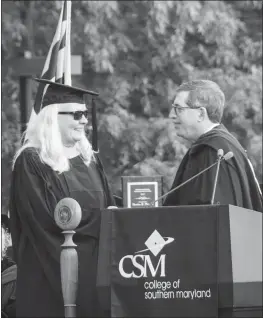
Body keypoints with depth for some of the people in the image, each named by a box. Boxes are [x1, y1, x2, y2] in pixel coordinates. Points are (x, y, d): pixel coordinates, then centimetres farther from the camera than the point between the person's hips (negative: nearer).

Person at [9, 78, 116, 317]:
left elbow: (109, 209, 16)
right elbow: (47, 217, -16)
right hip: (51, 270, -6)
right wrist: (95, 223, -11)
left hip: (92, 267, 6)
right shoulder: (32, 161, -8)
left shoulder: (89, 159, 15)